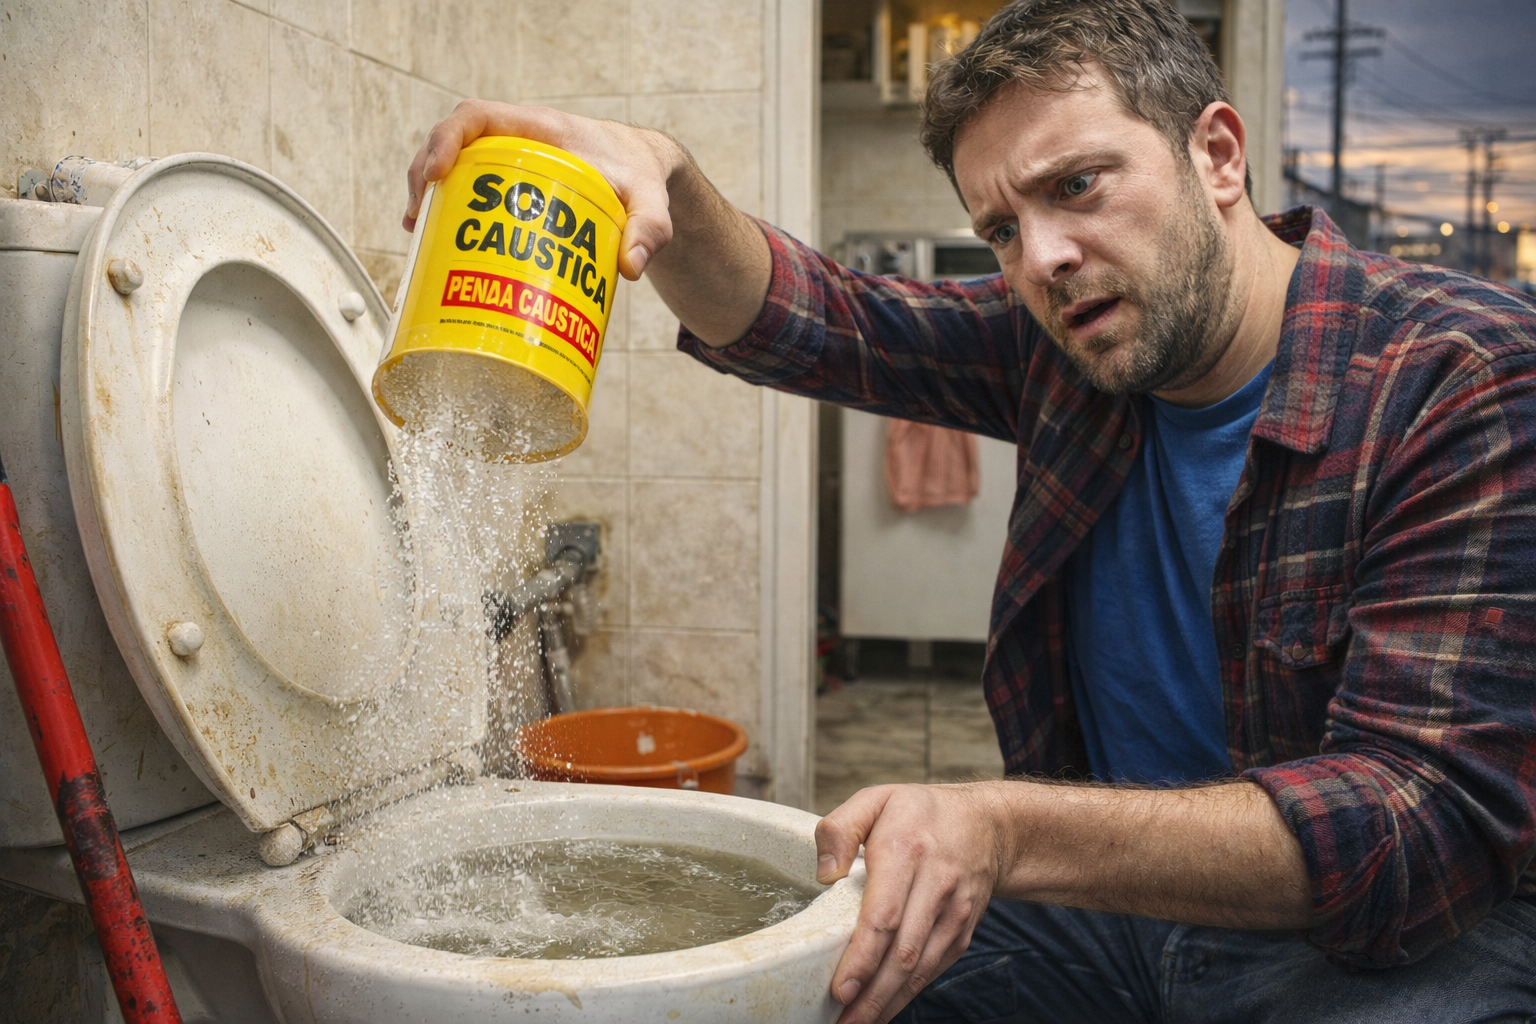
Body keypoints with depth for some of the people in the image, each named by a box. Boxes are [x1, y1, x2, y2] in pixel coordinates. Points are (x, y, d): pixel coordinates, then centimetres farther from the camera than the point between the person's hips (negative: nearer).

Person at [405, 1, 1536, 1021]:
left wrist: (1006, 826, -39)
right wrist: (659, 180, -22)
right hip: (1117, 891, 5)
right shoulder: (1069, 344, -1)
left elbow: (1431, 818, -27)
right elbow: (791, 315, 1)